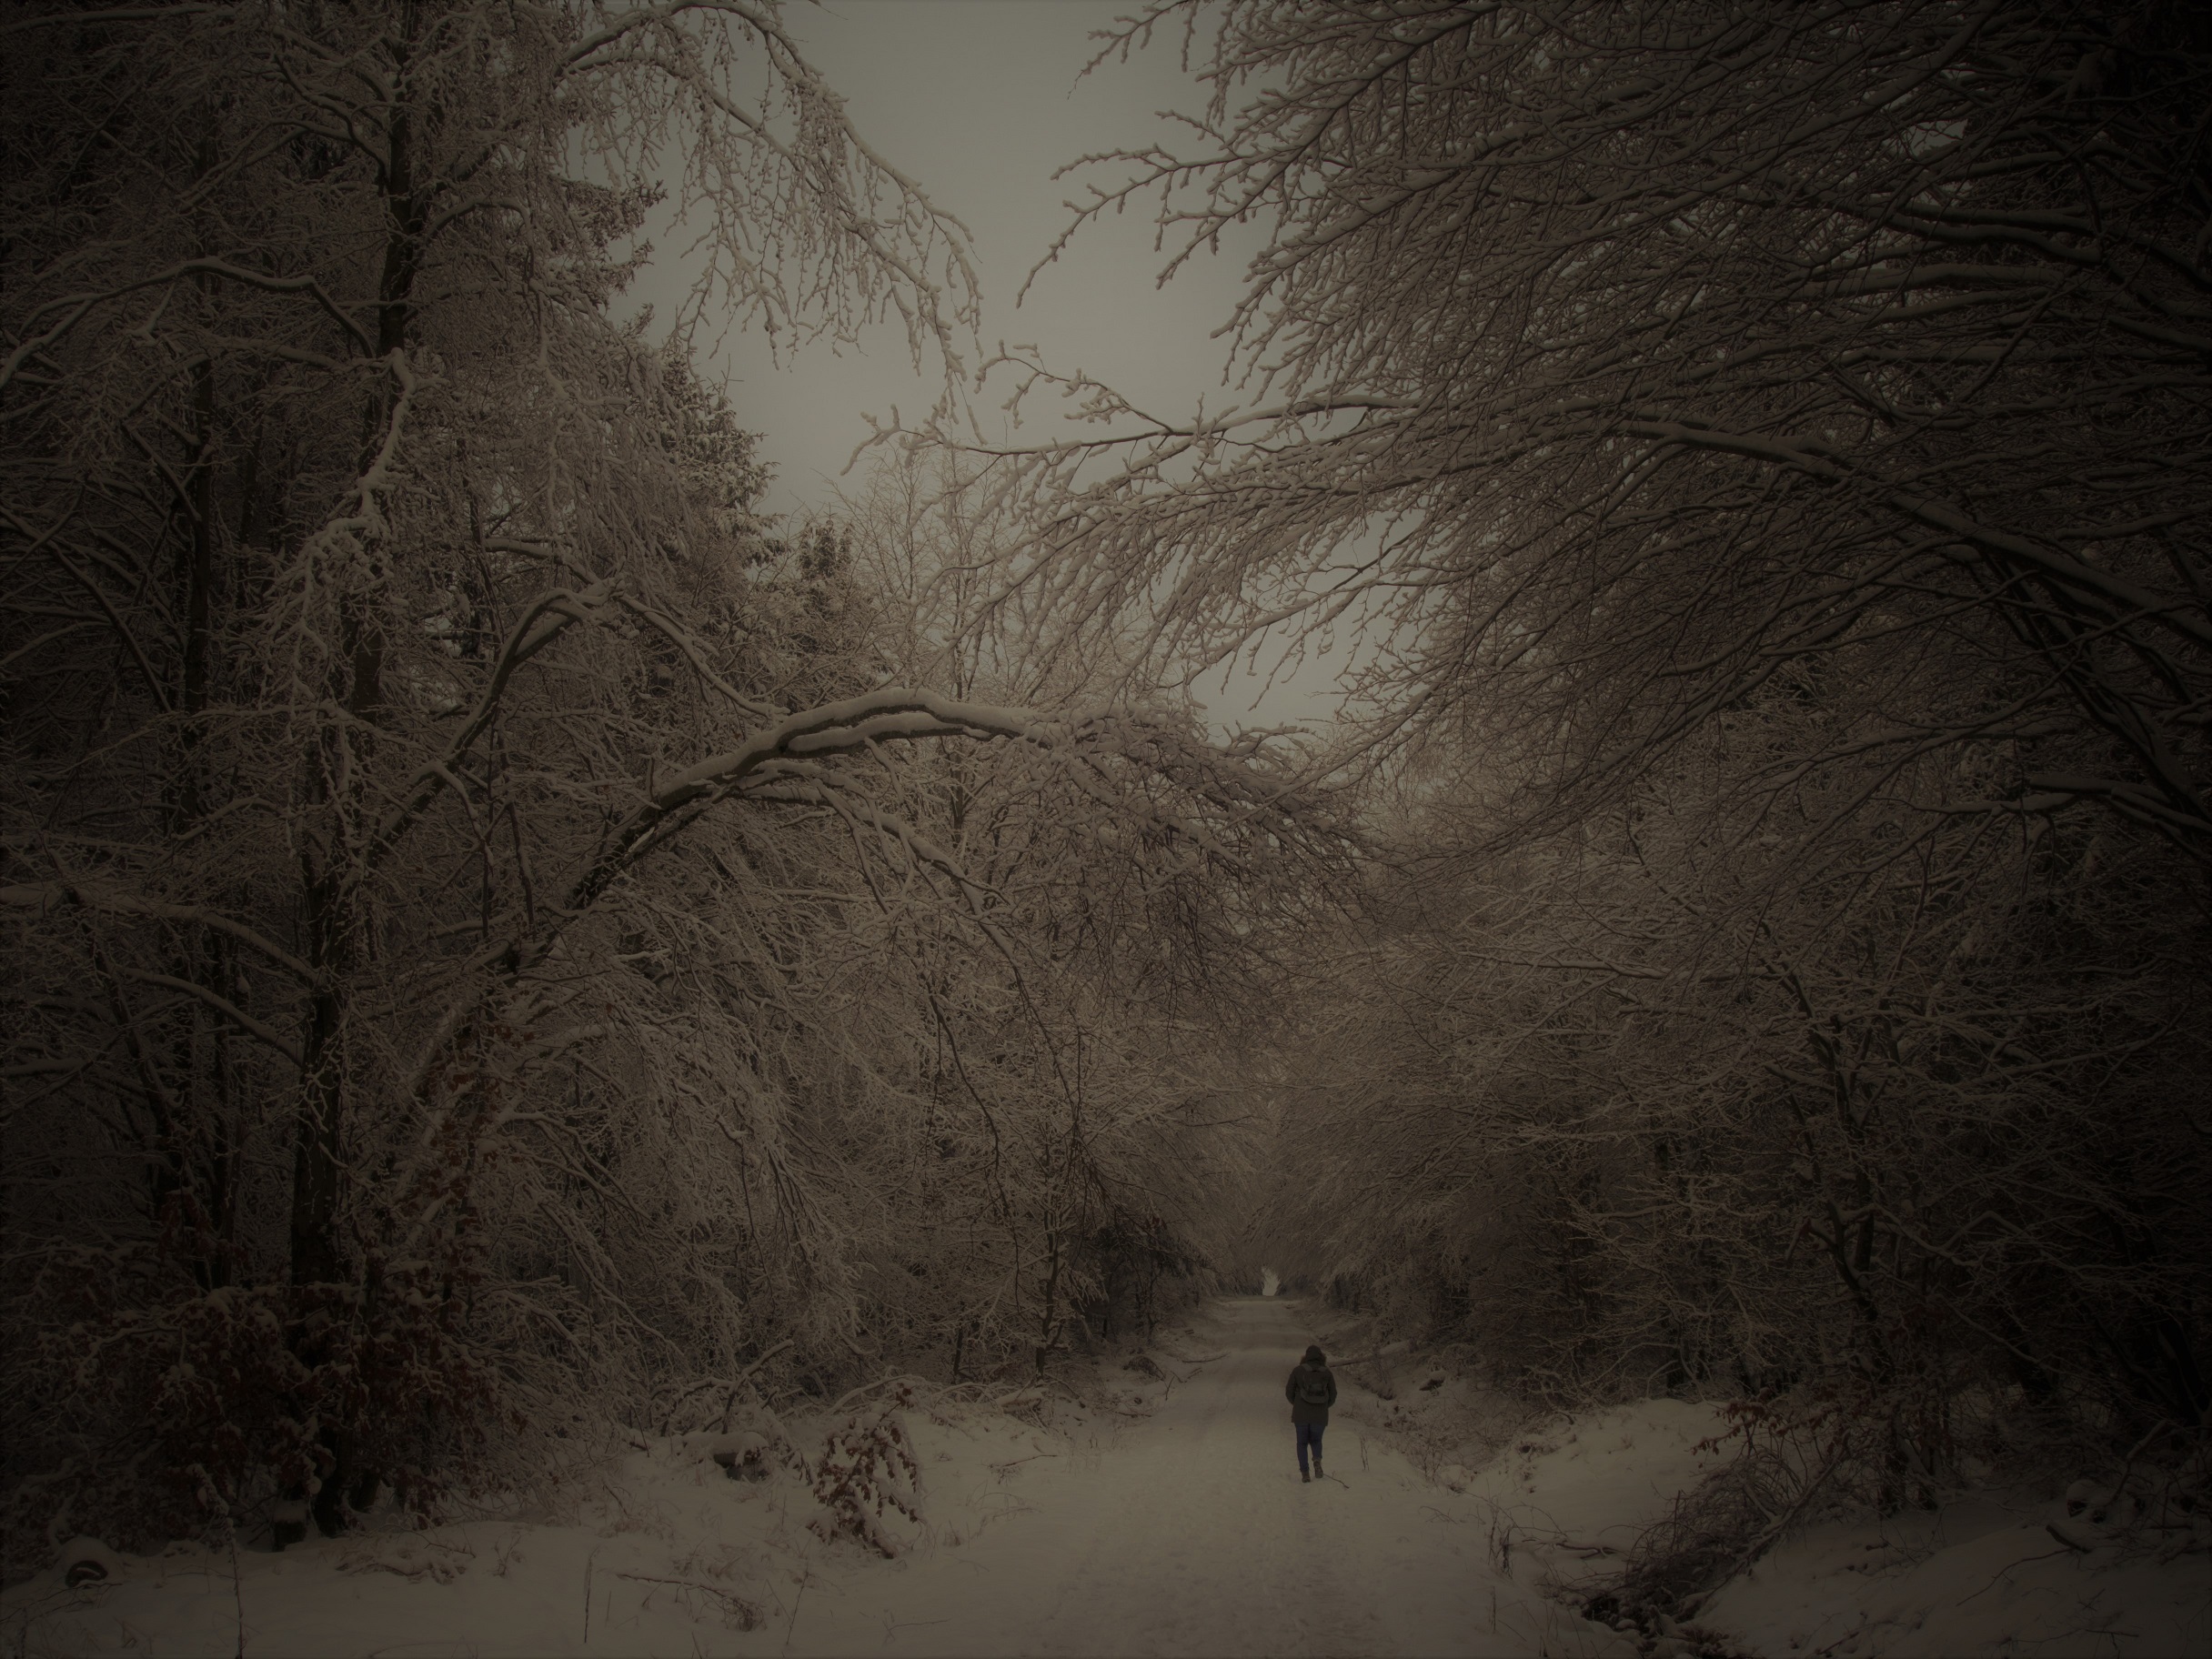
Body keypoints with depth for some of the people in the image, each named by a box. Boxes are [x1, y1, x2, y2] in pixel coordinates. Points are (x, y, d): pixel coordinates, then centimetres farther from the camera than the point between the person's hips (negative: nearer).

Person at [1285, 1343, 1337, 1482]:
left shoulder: (1298, 1370, -1)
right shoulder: (1327, 1372, 3)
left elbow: (1289, 1392, 4)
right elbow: (1332, 1396, 6)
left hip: (1301, 1415, -1)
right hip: (1320, 1416, 1)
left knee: (1302, 1443, 16)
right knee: (1316, 1441, 22)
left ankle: (1304, 1472, 1)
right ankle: (1317, 1461, -7)